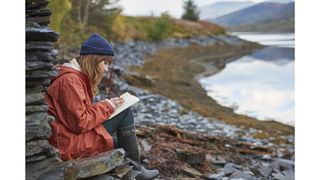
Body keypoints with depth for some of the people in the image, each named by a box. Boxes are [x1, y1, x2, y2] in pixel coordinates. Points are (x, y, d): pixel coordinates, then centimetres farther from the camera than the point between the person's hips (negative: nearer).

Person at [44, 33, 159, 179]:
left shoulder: (76, 76, 13)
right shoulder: (69, 80, -19)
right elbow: (79, 122, -23)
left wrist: (105, 105, 1)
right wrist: (106, 106, -12)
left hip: (73, 134, 10)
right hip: (68, 143, -10)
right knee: (125, 114, -8)